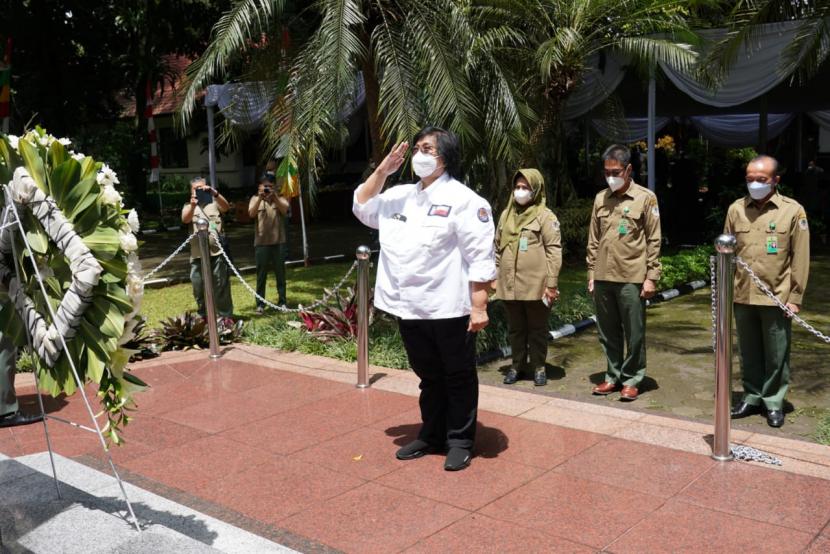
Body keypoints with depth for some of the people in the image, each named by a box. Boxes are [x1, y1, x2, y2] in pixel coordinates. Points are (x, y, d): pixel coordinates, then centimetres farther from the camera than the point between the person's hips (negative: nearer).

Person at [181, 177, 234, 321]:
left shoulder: (214, 203, 10)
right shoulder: (189, 206, 12)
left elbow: (226, 207, -11)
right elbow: (185, 219, -10)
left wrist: (214, 193, -28)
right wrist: (192, 205, -30)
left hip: (217, 252, -2)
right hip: (198, 255, 2)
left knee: (221, 286, 1)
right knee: (199, 288, 7)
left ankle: (226, 316, 8)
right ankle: (204, 316, 20)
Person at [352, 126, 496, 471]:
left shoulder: (462, 199, -9)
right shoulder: (400, 196, 13)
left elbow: (480, 258, -13)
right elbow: (362, 208, 23)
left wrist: (479, 307, -19)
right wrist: (382, 171, 9)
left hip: (448, 309, -7)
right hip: (410, 309, 7)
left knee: (458, 377, 7)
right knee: (429, 377, 19)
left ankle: (460, 441, 20)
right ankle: (432, 436, 32)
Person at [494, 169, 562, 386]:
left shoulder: (545, 216, -5)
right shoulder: (506, 215, 12)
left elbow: (554, 251, -9)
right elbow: (498, 248, 16)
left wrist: (552, 284, -13)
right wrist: (495, 277, 13)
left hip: (536, 285, -4)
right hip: (509, 285, 5)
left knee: (537, 328, 7)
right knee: (515, 328, 14)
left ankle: (538, 367, 19)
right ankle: (516, 365, 26)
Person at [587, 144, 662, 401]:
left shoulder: (645, 198, -2)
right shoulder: (600, 199, 10)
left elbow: (653, 240, -3)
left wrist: (651, 277, -7)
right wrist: (591, 273, 10)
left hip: (631, 278, -4)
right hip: (603, 278, 4)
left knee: (634, 334, 3)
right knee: (608, 333, 12)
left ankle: (631, 380, 15)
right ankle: (613, 376, 24)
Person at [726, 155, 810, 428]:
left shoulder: (793, 211, -4)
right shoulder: (736, 209, 5)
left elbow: (800, 258, -3)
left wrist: (795, 297, -5)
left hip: (777, 298, -3)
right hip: (742, 297, 3)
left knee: (776, 355, 7)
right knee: (749, 353, 14)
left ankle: (774, 401, 21)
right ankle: (752, 396, 28)